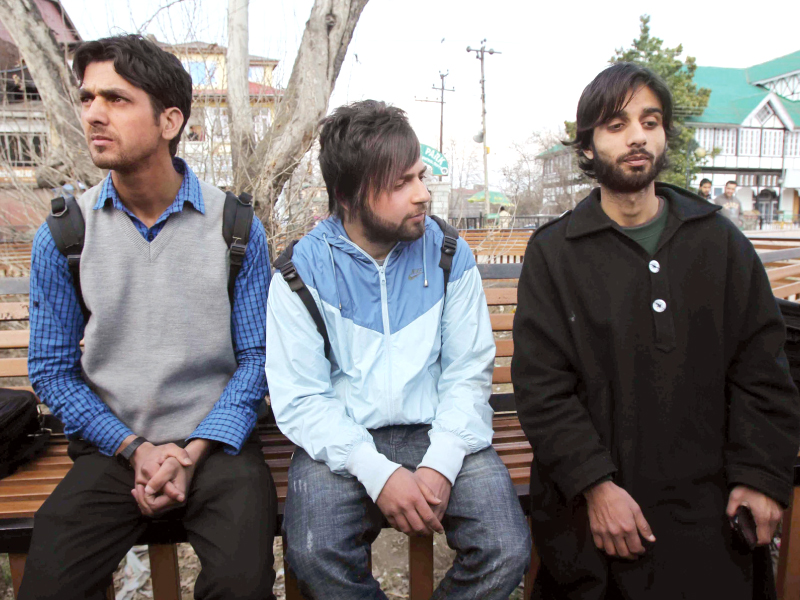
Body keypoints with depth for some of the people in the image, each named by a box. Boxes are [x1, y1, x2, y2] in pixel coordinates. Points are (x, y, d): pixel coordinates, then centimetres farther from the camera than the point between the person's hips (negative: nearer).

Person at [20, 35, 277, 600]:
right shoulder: (61, 235, 0)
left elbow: (256, 357, -3)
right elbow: (52, 369, 4)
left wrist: (193, 453, -11)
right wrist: (135, 448, -7)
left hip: (215, 442, -1)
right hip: (112, 447, 2)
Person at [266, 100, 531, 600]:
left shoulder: (451, 257, 1)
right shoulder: (302, 272, -4)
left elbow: (468, 374, 0)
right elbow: (299, 399, -7)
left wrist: (440, 465, -15)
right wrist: (377, 473, -19)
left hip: (438, 433, 2)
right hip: (342, 442, -1)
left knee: (508, 550, -19)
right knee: (315, 555, -26)